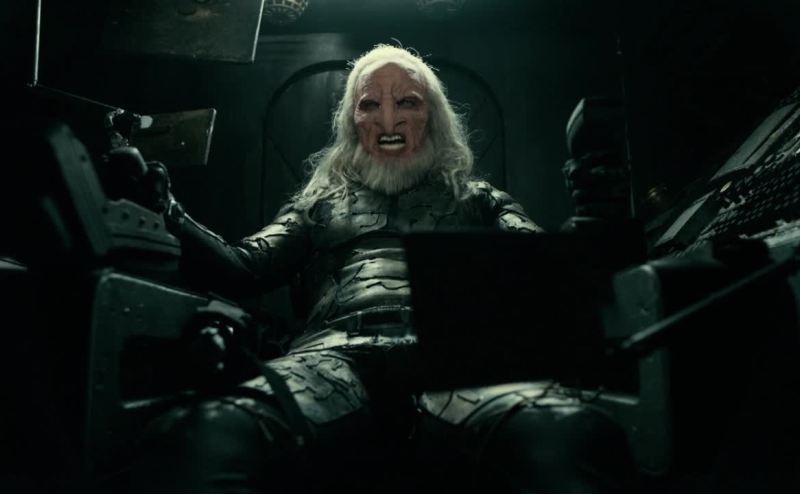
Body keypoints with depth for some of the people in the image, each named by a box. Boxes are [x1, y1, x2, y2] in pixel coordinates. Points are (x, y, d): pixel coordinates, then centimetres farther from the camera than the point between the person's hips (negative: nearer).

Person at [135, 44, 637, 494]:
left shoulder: (477, 197, 31)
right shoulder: (321, 198, 33)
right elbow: (243, 269, 21)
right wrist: (166, 216, 4)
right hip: (338, 353, 1)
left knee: (567, 436, -39)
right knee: (207, 437, -36)